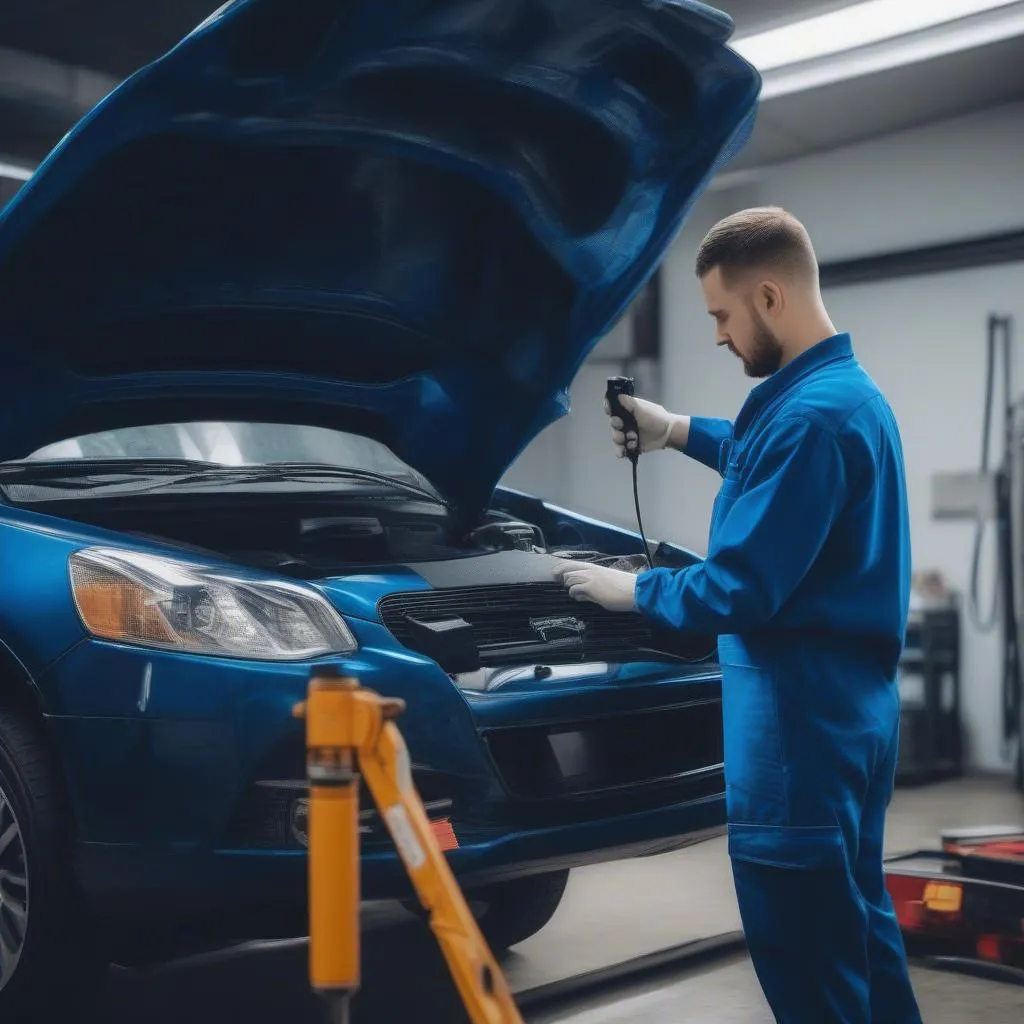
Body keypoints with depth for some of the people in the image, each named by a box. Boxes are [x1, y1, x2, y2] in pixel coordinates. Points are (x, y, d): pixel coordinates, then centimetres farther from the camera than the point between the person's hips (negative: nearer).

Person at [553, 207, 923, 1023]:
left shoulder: (813, 414, -21)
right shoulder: (850, 391, 12)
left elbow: (740, 591, -22)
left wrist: (628, 590, -6)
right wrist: (680, 433, 26)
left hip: (801, 722, -10)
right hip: (852, 710, 10)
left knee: (805, 955, 1)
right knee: (857, 924, 19)